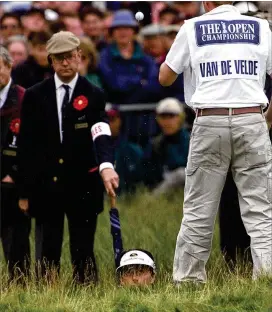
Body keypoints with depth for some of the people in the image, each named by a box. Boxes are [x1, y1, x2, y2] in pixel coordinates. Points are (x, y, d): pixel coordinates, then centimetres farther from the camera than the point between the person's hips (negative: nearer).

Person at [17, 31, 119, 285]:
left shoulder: (93, 96, 1)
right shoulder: (35, 97, 4)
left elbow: (101, 134, -14)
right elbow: (26, 146, 5)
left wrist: (106, 165, -35)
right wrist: (24, 192, 1)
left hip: (82, 186, -1)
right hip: (45, 186, 1)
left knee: (83, 253, 2)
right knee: (47, 254, 3)